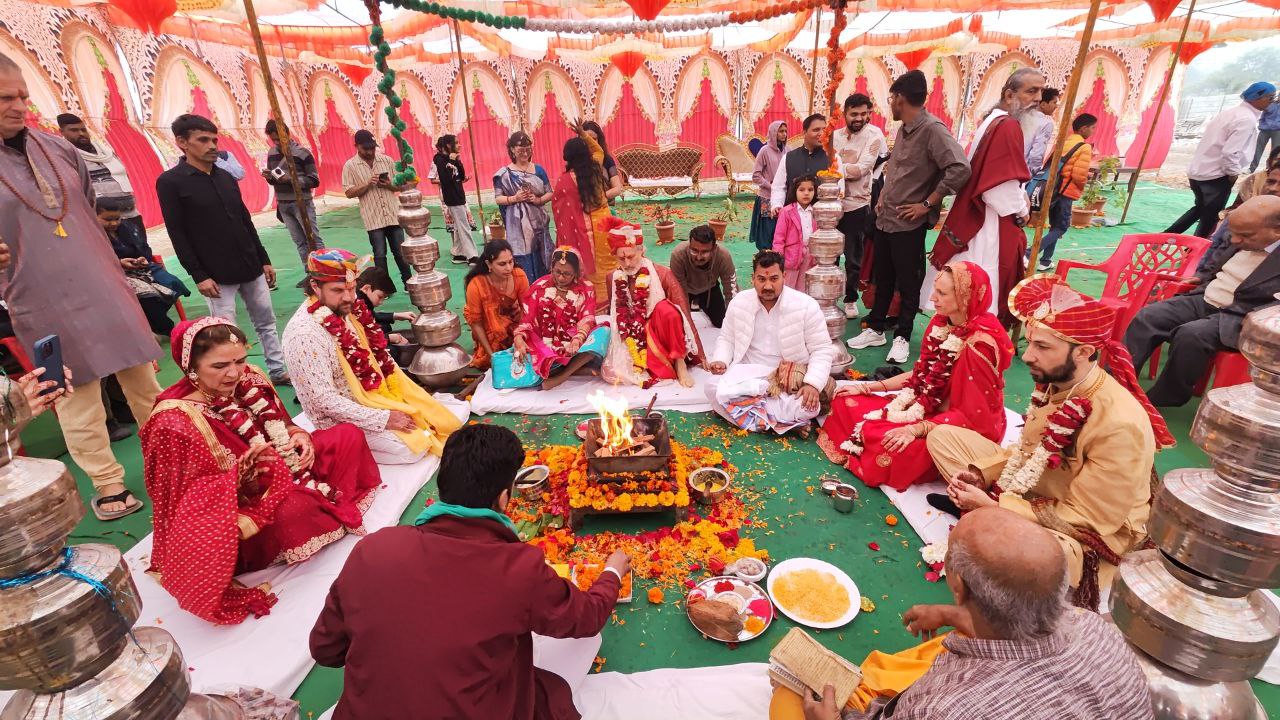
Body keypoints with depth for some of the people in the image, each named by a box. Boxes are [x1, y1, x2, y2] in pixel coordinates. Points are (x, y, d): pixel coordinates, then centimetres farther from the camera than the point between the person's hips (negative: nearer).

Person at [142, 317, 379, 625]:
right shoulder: (174, 422, -23)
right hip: (239, 512, -7)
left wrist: (300, 436, -10)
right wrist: (241, 473, -32)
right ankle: (339, 517, -1)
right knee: (293, 509, -36)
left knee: (349, 436, 2)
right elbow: (186, 502, -19)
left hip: (286, 472, 7)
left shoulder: (248, 379, -5)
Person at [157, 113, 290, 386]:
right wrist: (198, 275, -14)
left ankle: (278, 371, 19)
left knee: (266, 322, 10)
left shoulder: (226, 177, 11)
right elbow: (178, 235, -8)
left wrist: (264, 260, 12)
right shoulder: (170, 182, -5)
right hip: (217, 273, -5)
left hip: (251, 267, 6)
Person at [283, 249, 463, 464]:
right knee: (413, 448, -18)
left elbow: (376, 357, 11)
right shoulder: (306, 333, -27)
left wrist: (402, 389, 1)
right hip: (341, 420, -8)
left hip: (371, 395, 8)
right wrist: (383, 419, -26)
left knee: (437, 417, 8)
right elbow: (324, 400, -28)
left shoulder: (345, 311, -2)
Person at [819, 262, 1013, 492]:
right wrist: (868, 387, 3)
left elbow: (971, 415, -23)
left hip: (964, 428, -7)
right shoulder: (941, 322, -2)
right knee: (846, 403, -3)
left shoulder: (978, 345, -26)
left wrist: (916, 430, -30)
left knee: (888, 444, -31)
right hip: (928, 408, 8)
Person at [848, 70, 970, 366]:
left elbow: (960, 169, -24)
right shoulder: (903, 129, 12)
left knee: (908, 283, 5)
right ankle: (875, 330, 28)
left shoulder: (932, 129, -15)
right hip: (885, 218, 8)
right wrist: (884, 196, 14)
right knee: (882, 278, 16)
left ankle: (902, 337, 17)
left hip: (909, 224, -8)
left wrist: (927, 204, -18)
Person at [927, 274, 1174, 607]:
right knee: (943, 437, 0)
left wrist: (992, 506, -22)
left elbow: (1084, 518, -24)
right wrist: (978, 473, -8)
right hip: (1036, 491, 8)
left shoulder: (1121, 424, -30)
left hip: (1090, 534, -8)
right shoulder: (1053, 384, -8)